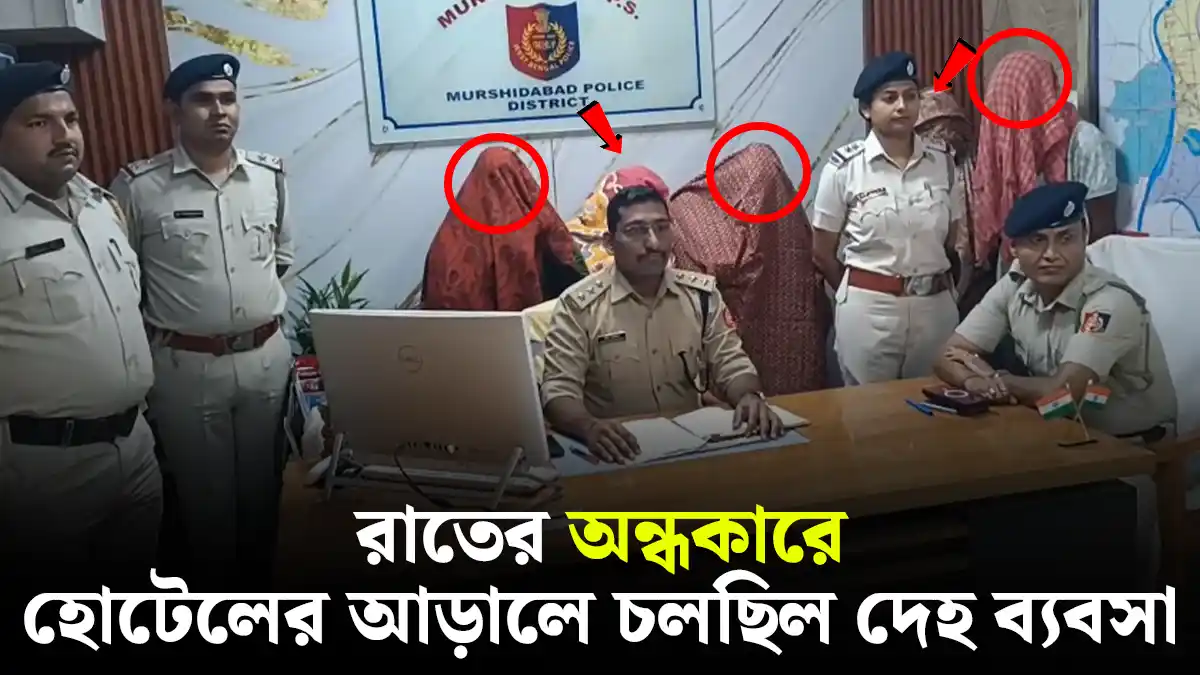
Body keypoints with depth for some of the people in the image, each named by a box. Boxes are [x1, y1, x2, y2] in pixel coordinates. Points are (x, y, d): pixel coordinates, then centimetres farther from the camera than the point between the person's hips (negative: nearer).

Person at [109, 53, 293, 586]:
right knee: (205, 489, 11)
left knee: (262, 481, 18)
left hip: (266, 356, 4)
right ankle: (217, 587, 30)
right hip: (185, 365, -3)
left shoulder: (270, 175, 2)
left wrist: (260, 303, 9)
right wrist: (158, 331, 0)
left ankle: (261, 575, 38)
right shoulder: (139, 186, -10)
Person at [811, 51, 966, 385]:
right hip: (868, 309, -3)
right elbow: (822, 252, 0)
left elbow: (952, 241, 14)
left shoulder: (942, 161, 3)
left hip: (936, 306, 3)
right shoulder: (844, 166, -6)